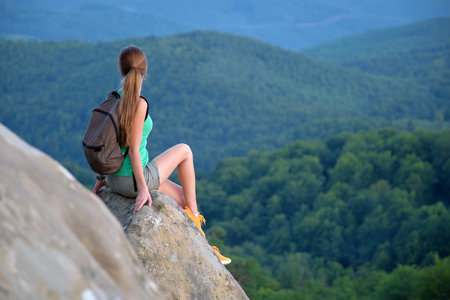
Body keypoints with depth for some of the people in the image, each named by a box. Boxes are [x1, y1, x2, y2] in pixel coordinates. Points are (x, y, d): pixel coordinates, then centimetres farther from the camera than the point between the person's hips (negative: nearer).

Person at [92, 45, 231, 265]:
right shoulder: (138, 103, -19)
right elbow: (133, 150, -21)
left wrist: (103, 177, 18)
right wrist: (142, 189, -20)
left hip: (115, 180, 7)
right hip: (133, 180, -7)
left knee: (182, 197, 21)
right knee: (184, 150, 15)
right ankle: (194, 215, 24)